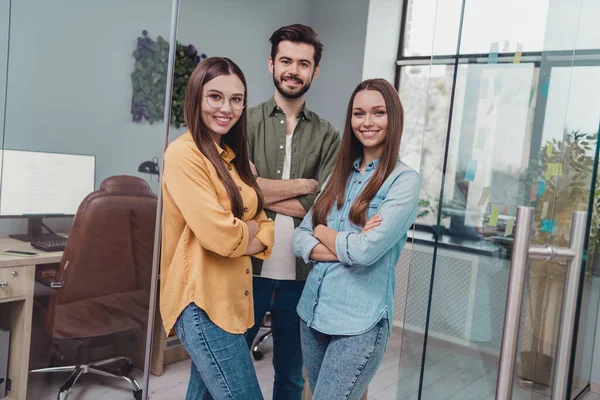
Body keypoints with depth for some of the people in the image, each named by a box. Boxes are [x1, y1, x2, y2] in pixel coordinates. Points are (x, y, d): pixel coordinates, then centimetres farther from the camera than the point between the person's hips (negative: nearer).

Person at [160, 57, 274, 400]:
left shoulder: (235, 158, 14)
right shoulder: (184, 153, -13)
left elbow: (264, 227, 10)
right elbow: (219, 234, -21)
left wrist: (240, 239, -10)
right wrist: (250, 229, -1)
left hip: (231, 299, 8)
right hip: (203, 301, -8)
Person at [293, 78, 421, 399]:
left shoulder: (404, 180, -9)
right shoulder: (340, 175, 9)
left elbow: (365, 251, -20)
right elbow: (299, 239, 2)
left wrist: (322, 232, -3)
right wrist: (344, 248, -15)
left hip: (359, 323, -6)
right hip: (311, 311, 6)